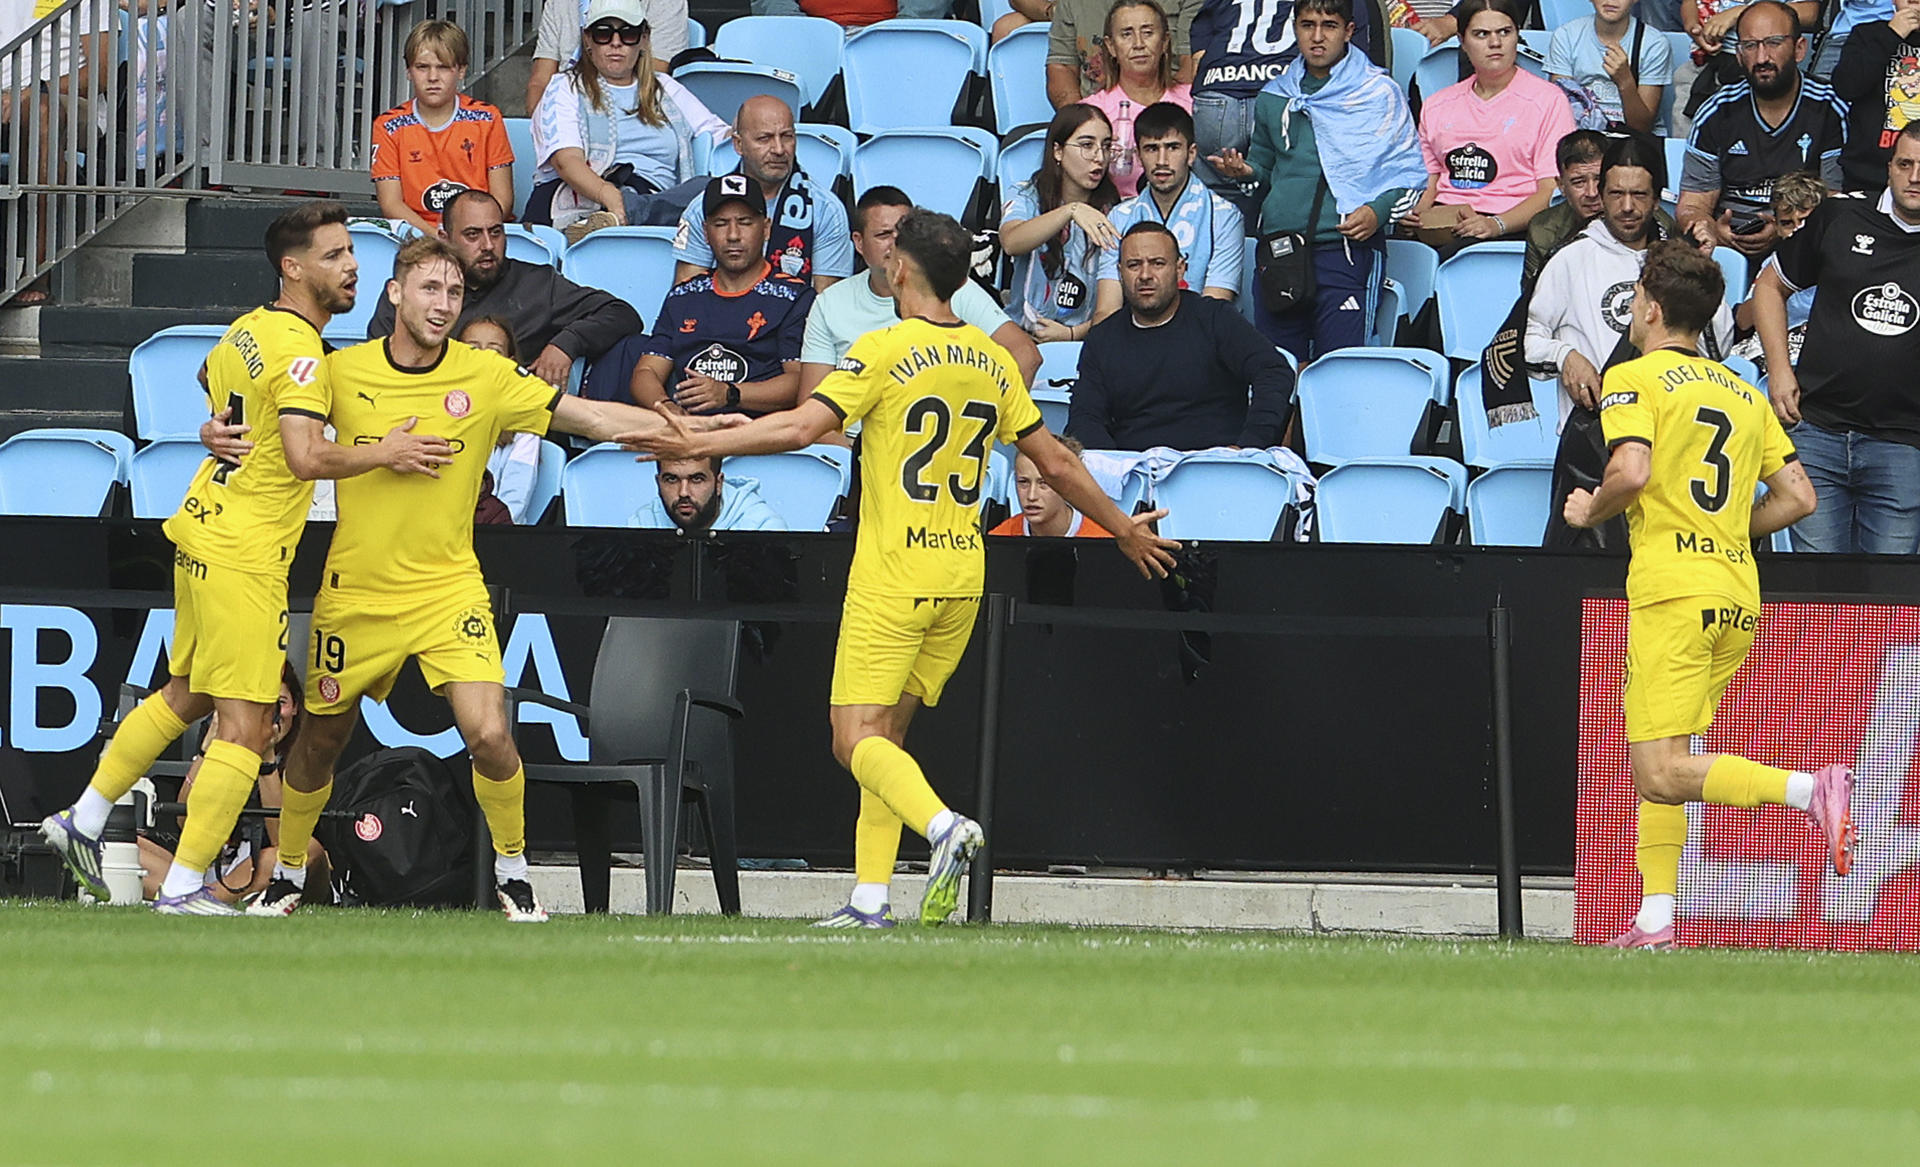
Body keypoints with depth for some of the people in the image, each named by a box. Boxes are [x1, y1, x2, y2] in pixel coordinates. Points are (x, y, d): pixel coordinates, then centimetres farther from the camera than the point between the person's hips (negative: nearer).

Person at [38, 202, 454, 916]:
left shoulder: (246, 330, 9)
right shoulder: (300, 352, -20)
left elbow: (207, 378, 29)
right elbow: (307, 458, -29)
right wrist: (384, 453, -18)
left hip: (202, 534, 10)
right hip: (244, 557, -10)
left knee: (185, 696, 23)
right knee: (246, 726, -5)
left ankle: (82, 821, 30)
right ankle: (183, 888, -5)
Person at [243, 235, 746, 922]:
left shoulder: (487, 377, -4)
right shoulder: (342, 371, -4)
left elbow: (590, 416, -1)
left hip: (447, 589, -1)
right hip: (354, 593, 1)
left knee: (488, 735, -17)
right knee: (320, 741, 11)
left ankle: (513, 874, 4)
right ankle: (287, 876, 33)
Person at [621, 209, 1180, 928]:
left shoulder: (886, 351, -9)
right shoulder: (991, 361, 9)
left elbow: (803, 427, -17)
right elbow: (1057, 465, 14)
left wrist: (698, 445, -11)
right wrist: (1126, 531, 27)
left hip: (892, 576, -6)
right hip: (962, 573, 6)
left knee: (858, 740, -8)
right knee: (884, 734, 13)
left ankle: (944, 826, -33)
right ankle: (869, 901, 8)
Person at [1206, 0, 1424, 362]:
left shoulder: (1378, 93, 3)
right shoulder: (1274, 96, 16)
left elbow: (1410, 173, 4)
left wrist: (1379, 212, -14)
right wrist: (1244, 170, 4)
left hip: (1349, 247, -5)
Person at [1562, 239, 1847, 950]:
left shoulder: (1635, 378, -2)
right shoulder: (1743, 393, 17)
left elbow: (1632, 471, -18)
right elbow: (1798, 496, 13)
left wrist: (1590, 511, 2)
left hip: (1672, 592, -7)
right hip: (1738, 597, 7)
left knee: (1662, 774, -10)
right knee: (1656, 763, 15)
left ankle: (1811, 791, -26)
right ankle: (1656, 921, 8)